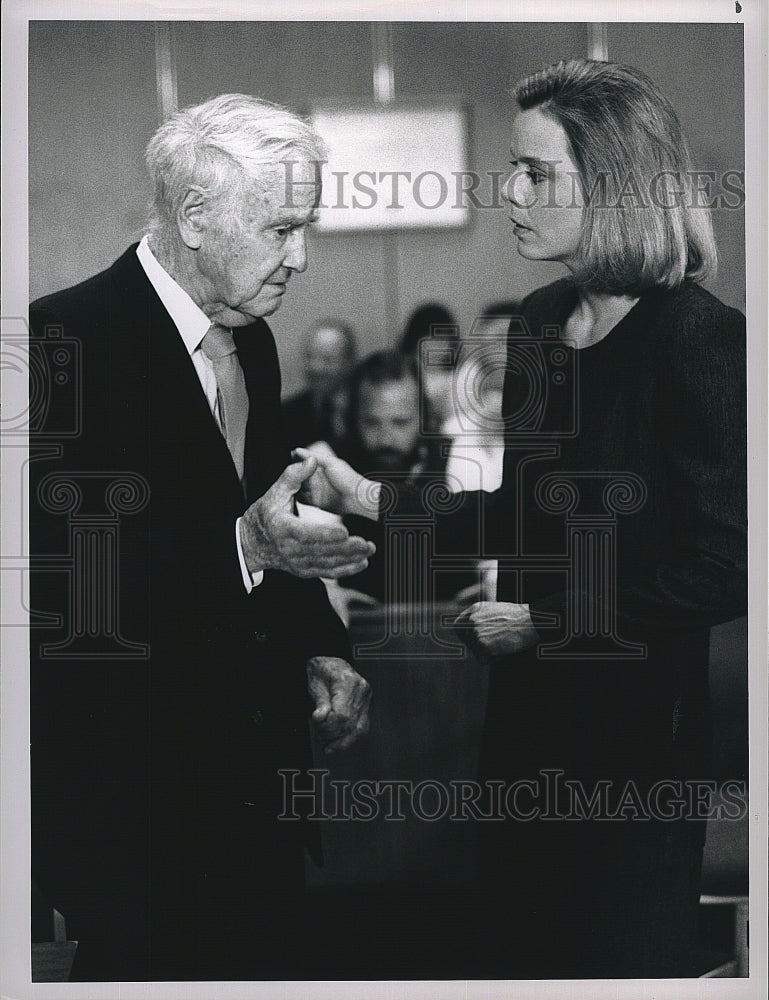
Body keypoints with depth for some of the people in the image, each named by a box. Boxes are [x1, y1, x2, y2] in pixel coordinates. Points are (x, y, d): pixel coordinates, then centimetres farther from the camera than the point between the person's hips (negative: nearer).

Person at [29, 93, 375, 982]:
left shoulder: (249, 340, 11)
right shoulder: (68, 338, -16)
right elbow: (64, 572, -22)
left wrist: (322, 650, 4)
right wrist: (244, 549, -29)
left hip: (253, 770, 8)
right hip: (131, 792, -7)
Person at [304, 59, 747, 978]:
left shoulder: (699, 340, -17)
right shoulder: (540, 321, 5)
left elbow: (723, 574, -19)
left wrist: (540, 622, -14)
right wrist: (371, 501, 8)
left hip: (636, 727, -7)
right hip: (528, 710, 7)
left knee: (617, 958, 8)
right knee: (513, 945, 18)